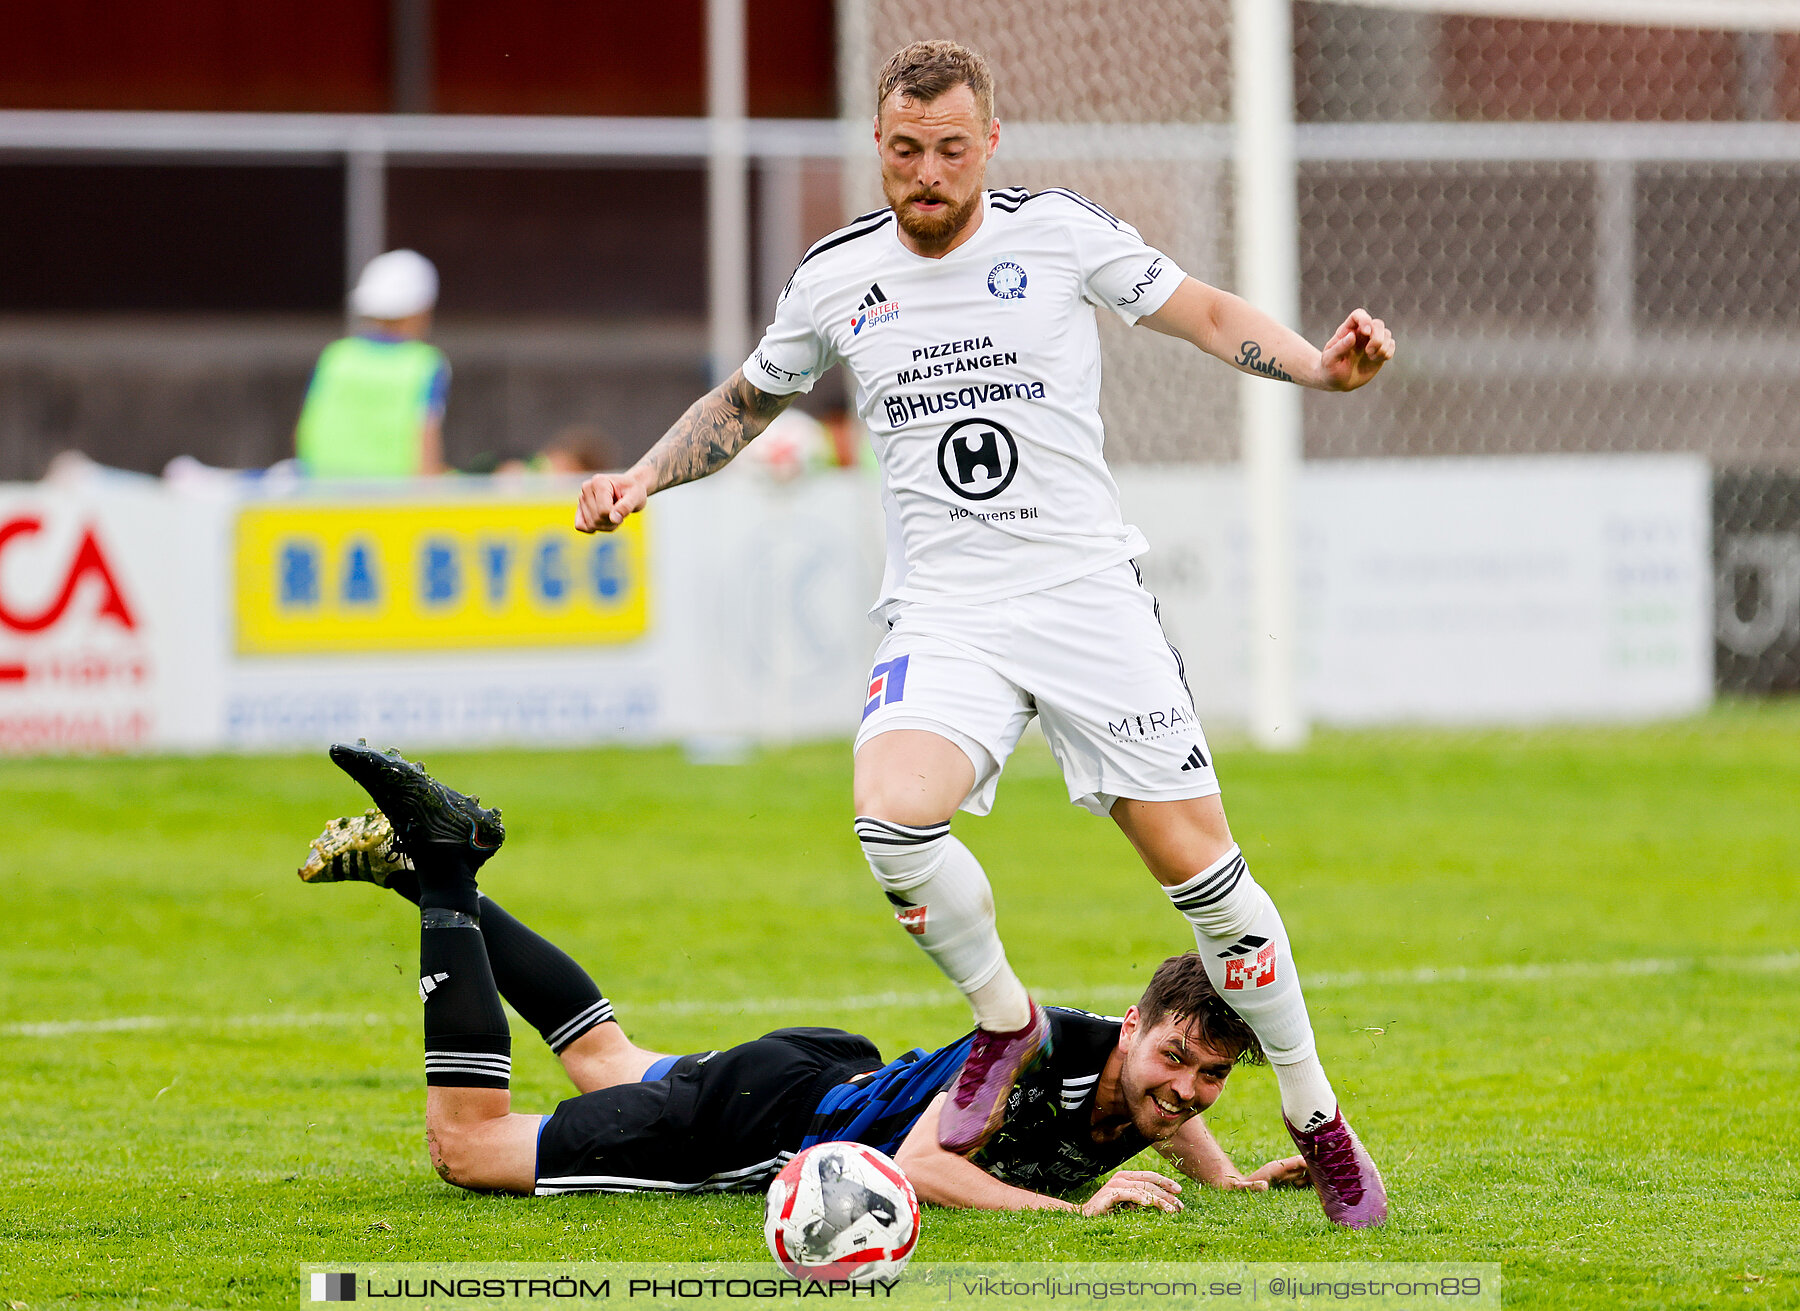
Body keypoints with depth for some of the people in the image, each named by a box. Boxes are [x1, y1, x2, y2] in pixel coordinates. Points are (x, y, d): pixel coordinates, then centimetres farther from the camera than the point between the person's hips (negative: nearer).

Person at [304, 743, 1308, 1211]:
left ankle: (434, 868, 40)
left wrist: (1245, 1180, -6)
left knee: (613, 1066, 34)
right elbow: (919, 1166, -42)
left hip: (837, 1082, 7)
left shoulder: (1145, 1089, -13)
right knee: (465, 1141, 2)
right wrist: (1075, 1209, -47)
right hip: (768, 1116, -7)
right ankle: (439, 864, 11)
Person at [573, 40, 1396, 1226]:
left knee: (1197, 863, -5)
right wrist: (643, 477, 9)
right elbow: (748, 399, 23)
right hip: (944, 616, 1)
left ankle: (1316, 1116, 13)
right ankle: (1005, 1020, 0)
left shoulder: (1060, 233, -1)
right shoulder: (836, 278, 6)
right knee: (894, 815, -27)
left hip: (1090, 594, -1)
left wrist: (1315, 365, -14)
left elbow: (1208, 315, 4)